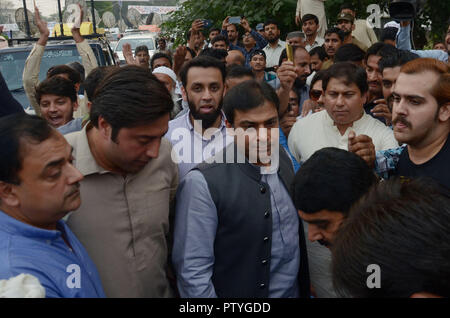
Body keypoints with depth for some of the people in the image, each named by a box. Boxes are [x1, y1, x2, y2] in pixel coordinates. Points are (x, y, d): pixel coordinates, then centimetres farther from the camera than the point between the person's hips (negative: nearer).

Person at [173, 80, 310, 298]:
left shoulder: (285, 160, -5)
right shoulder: (202, 183, -24)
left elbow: (298, 233, 5)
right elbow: (193, 272, -22)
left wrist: (307, 287, 3)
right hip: (235, 291, -5)